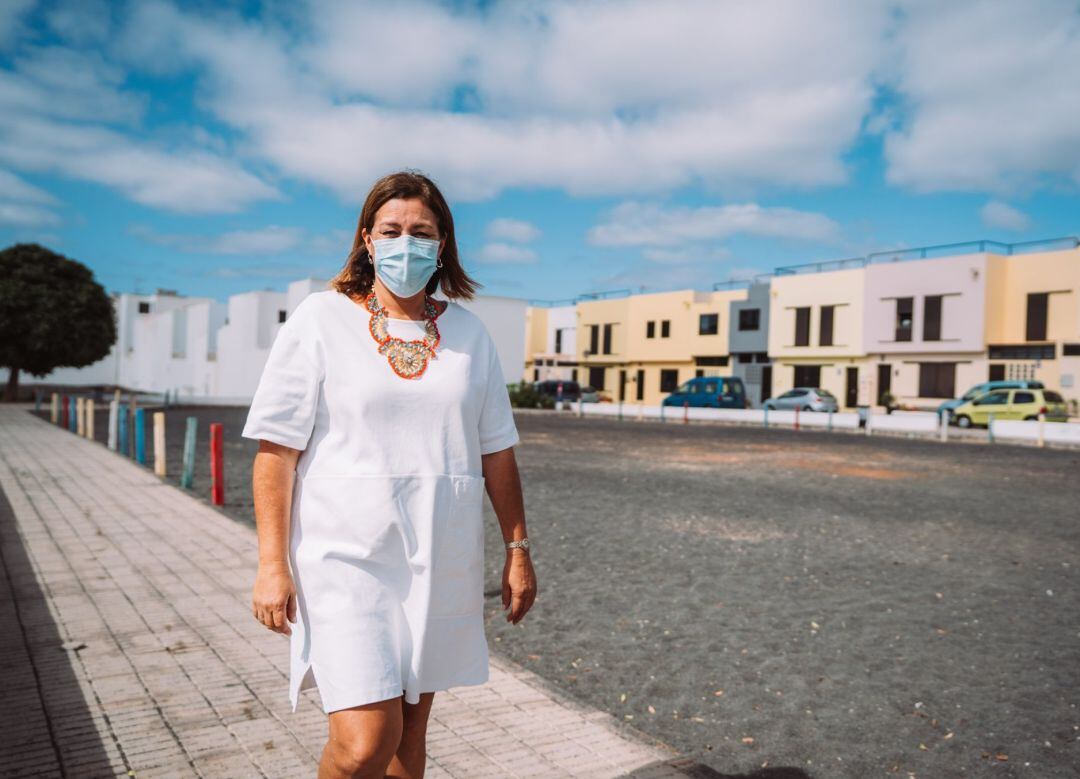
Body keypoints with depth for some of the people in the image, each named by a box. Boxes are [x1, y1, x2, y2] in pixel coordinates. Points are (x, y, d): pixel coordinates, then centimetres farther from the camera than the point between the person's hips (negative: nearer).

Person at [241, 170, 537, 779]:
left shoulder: (467, 331, 7)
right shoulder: (321, 321, -4)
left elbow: (496, 452, 10)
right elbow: (276, 450, -6)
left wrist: (518, 550, 10)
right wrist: (273, 564, -10)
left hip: (442, 563, 4)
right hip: (348, 560, -4)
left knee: (410, 729, 14)